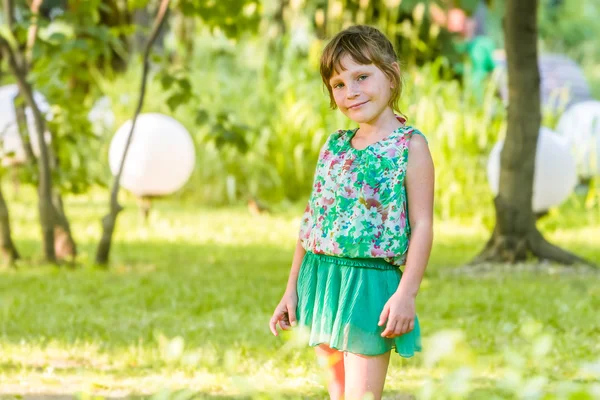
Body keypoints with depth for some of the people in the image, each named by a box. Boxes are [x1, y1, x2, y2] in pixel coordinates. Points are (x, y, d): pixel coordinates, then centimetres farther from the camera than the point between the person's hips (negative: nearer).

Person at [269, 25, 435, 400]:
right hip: (320, 278, 6)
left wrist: (406, 294, -17)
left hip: (370, 283, -6)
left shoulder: (410, 146, -6)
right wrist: (292, 288, 14)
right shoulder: (334, 145, 11)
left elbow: (422, 225, -10)